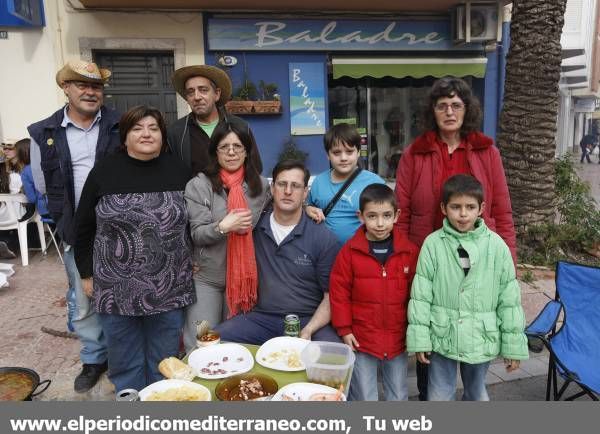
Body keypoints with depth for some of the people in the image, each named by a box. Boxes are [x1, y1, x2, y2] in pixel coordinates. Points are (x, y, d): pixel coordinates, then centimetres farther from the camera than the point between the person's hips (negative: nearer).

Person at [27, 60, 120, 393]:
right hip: (76, 234, 2)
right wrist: (66, 217, 9)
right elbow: (42, 185, 10)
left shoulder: (121, 127, -1)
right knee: (83, 301, 12)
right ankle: (94, 359, 32)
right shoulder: (44, 133, 2)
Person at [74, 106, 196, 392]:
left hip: (169, 288, 1)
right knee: (124, 360, 14)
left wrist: (194, 265, 7)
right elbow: (83, 228, 4)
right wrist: (86, 274, 4)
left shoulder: (179, 172, 1)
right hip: (116, 288, 0)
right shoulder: (104, 172, -2)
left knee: (165, 361, 14)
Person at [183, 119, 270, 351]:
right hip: (206, 278, -2)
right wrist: (223, 226, -28)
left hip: (245, 278, 3)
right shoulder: (198, 185, -6)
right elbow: (197, 234, -10)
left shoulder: (261, 185, 2)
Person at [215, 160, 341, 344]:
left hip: (309, 320, -2)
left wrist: (308, 331, -15)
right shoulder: (254, 227, 4)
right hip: (262, 317, 2)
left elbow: (331, 296, -2)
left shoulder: (324, 238, -3)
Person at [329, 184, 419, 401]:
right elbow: (339, 291, -6)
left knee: (398, 397, 19)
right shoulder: (350, 251, -9)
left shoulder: (410, 251, -5)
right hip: (361, 340, -1)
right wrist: (344, 329, -7)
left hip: (398, 340, 2)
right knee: (364, 398, 13)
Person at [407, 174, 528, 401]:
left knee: (477, 393, 22)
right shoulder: (433, 244, -10)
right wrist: (419, 338, -7)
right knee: (440, 396, 13)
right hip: (442, 336, -1)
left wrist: (514, 345, 1)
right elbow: (421, 294, -7)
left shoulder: (496, 245, -7)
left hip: (481, 338, 1)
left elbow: (509, 298, -2)